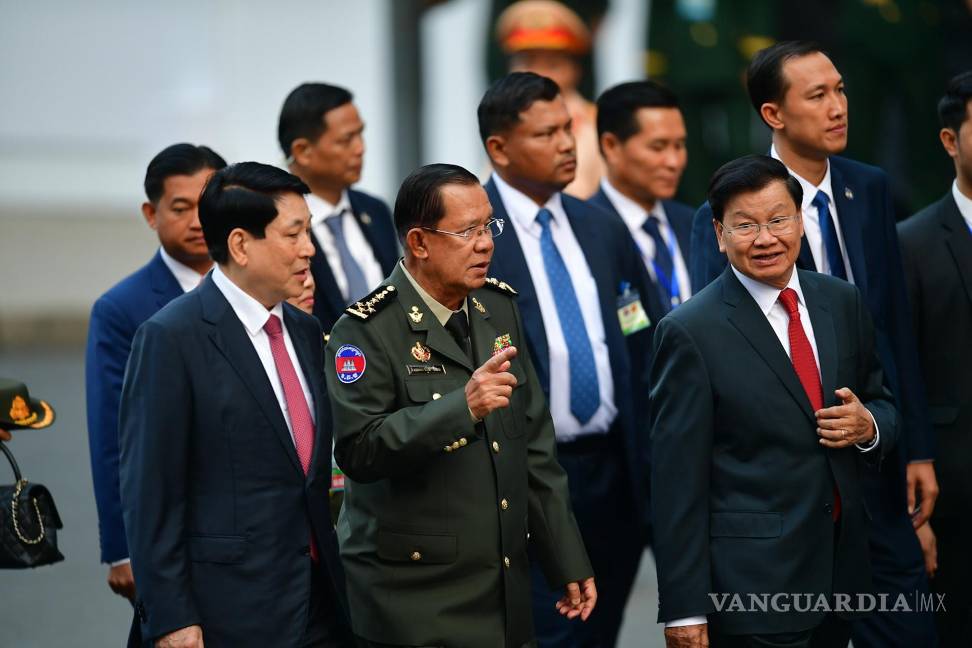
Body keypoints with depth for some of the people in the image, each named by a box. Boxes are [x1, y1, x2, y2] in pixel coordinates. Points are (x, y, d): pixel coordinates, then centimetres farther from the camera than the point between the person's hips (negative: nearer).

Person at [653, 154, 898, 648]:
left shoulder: (842, 303, 6)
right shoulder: (690, 333, -11)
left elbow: (881, 404, 18)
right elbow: (677, 482, -12)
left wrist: (868, 425, -7)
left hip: (841, 567, 6)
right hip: (751, 585, -6)